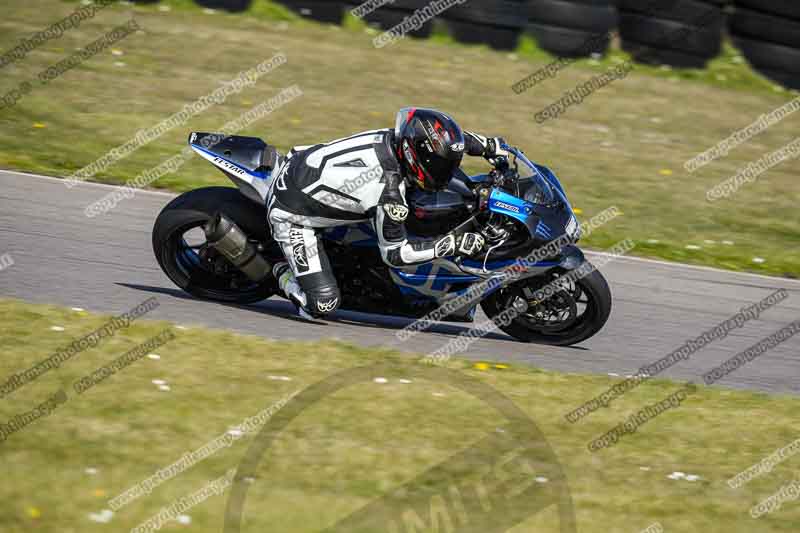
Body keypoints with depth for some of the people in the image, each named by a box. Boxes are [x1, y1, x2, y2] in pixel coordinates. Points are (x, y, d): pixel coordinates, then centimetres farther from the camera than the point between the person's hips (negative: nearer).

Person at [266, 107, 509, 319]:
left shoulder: (392, 138, -12)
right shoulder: (389, 191, -32)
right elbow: (394, 253, -19)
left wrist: (491, 146, 9)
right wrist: (454, 244, -22)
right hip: (292, 214, -8)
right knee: (323, 304, -15)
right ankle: (283, 273, 12)